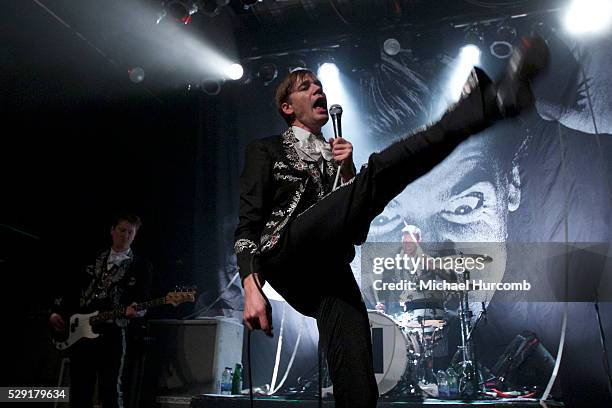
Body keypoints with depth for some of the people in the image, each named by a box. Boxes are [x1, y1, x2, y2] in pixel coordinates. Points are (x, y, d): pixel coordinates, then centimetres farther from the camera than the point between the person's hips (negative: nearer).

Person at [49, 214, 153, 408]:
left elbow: (144, 302, -1)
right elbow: (73, 289, 21)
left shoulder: (141, 266, 4)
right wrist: (57, 312, 9)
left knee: (111, 391, -5)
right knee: (79, 392, 9)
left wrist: (135, 311, -22)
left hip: (113, 335, -4)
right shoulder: (94, 259, 17)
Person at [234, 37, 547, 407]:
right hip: (284, 250, -5)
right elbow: (248, 223, 5)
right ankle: (492, 99, -31)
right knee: (377, 173, -25)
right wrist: (251, 287, -10)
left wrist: (347, 169, 5)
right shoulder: (266, 150, 17)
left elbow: (359, 230, 18)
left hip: (332, 273, 5)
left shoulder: (335, 155, 29)